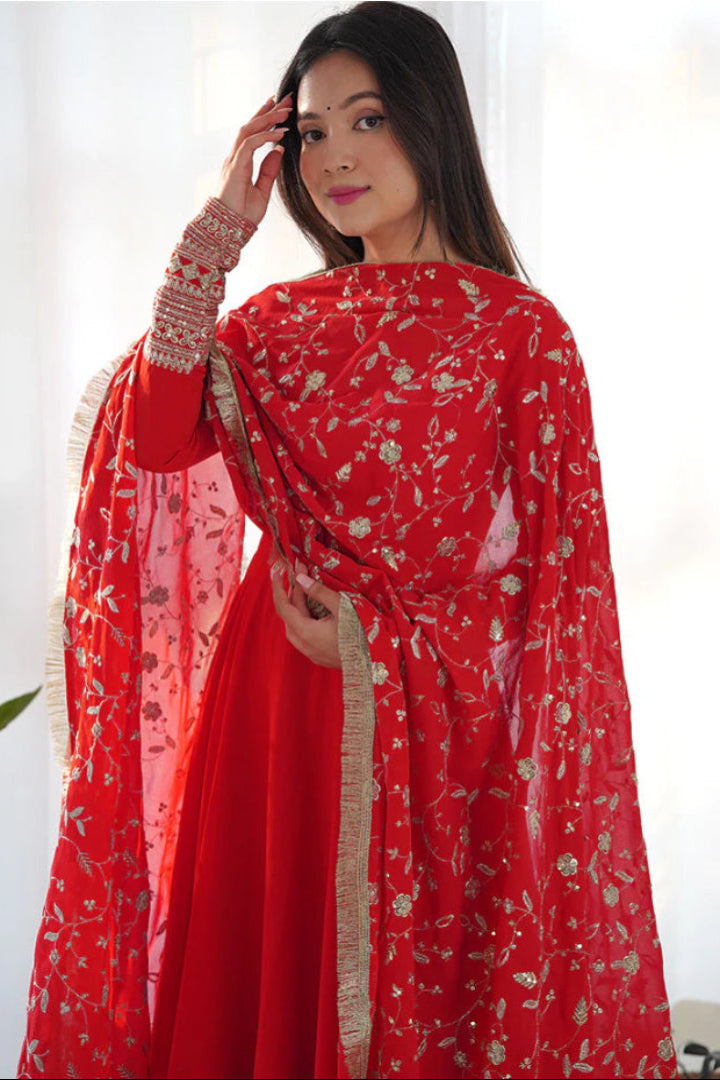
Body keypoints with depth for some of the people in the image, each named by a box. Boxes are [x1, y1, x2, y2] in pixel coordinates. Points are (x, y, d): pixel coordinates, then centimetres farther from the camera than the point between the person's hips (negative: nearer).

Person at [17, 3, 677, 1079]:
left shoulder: (521, 331, -5)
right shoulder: (280, 323, 7)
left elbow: (555, 570, -5)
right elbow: (156, 438, -9)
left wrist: (380, 639, -12)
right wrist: (218, 235, -8)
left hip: (431, 729, -3)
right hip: (269, 701, 4)